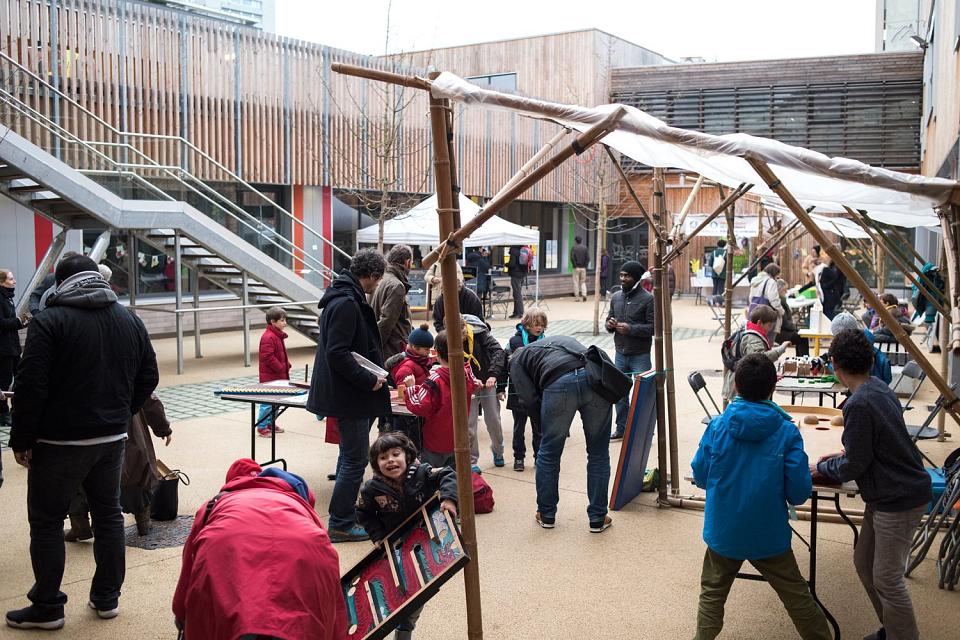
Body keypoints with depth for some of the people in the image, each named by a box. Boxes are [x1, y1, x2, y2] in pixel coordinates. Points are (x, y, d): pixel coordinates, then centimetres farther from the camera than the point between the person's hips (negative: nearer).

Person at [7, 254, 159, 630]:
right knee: (108, 514, 14)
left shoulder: (50, 321, -11)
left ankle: (48, 607, 10)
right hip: (112, 438, 6)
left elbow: (30, 387, -15)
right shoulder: (130, 321, 7)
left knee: (46, 520, 6)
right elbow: (148, 377, 10)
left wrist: (21, 440, -6)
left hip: (59, 441, -5)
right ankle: (107, 598, 20)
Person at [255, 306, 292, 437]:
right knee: (268, 401, -4)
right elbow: (268, 357, -25)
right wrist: (281, 368, -19)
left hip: (278, 375, 10)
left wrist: (287, 364, 9)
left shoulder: (278, 335, 12)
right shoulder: (268, 337, -20)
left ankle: (271, 423, 29)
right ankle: (262, 427, 4)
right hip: (270, 377, -10)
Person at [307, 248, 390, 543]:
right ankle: (341, 525, 5)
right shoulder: (346, 304, -20)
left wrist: (375, 374, 13)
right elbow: (337, 353, -26)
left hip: (348, 395, 11)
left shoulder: (346, 299, 13)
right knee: (354, 460, -3)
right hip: (350, 396, -11)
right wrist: (369, 380, -19)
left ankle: (344, 517, 29)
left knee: (350, 457, 19)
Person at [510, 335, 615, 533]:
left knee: (549, 452, 17)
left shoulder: (517, 360, 28)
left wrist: (546, 417, 30)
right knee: (598, 453, 16)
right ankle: (598, 519, 23)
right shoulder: (563, 339, 42)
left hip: (559, 383, -3)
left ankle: (546, 515, 31)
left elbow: (528, 401, 12)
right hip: (596, 379, 3)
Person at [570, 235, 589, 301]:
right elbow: (588, 258, 1)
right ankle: (584, 294, -9)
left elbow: (572, 258, -13)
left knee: (576, 282, 3)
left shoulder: (573, 248, -6)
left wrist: (574, 265, -6)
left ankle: (577, 296, 2)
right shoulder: (585, 247, 5)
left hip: (576, 268, -3)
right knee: (583, 282, 10)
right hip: (583, 268, 3)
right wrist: (585, 265, 5)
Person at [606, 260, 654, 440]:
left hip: (640, 355, -6)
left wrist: (631, 328, -22)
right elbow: (609, 319, 19)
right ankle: (621, 429, 23)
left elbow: (653, 327, -14)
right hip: (620, 353, 6)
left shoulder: (647, 299, -9)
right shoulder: (616, 297, 10)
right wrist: (609, 324, -4)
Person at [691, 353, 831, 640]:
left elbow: (700, 477, -2)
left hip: (724, 532, 1)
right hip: (769, 535, -1)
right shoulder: (787, 431, -13)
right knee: (797, 595, 16)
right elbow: (799, 492, -13)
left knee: (712, 594, 19)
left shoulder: (717, 425, -10)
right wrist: (776, 490, 9)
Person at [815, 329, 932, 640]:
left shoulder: (860, 405, -25)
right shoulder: (878, 388, 4)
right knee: (864, 564, 19)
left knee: (886, 579, 0)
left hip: (899, 498, -10)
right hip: (887, 493, 10)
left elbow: (854, 466, -18)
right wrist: (843, 455, 16)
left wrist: (822, 468, -1)